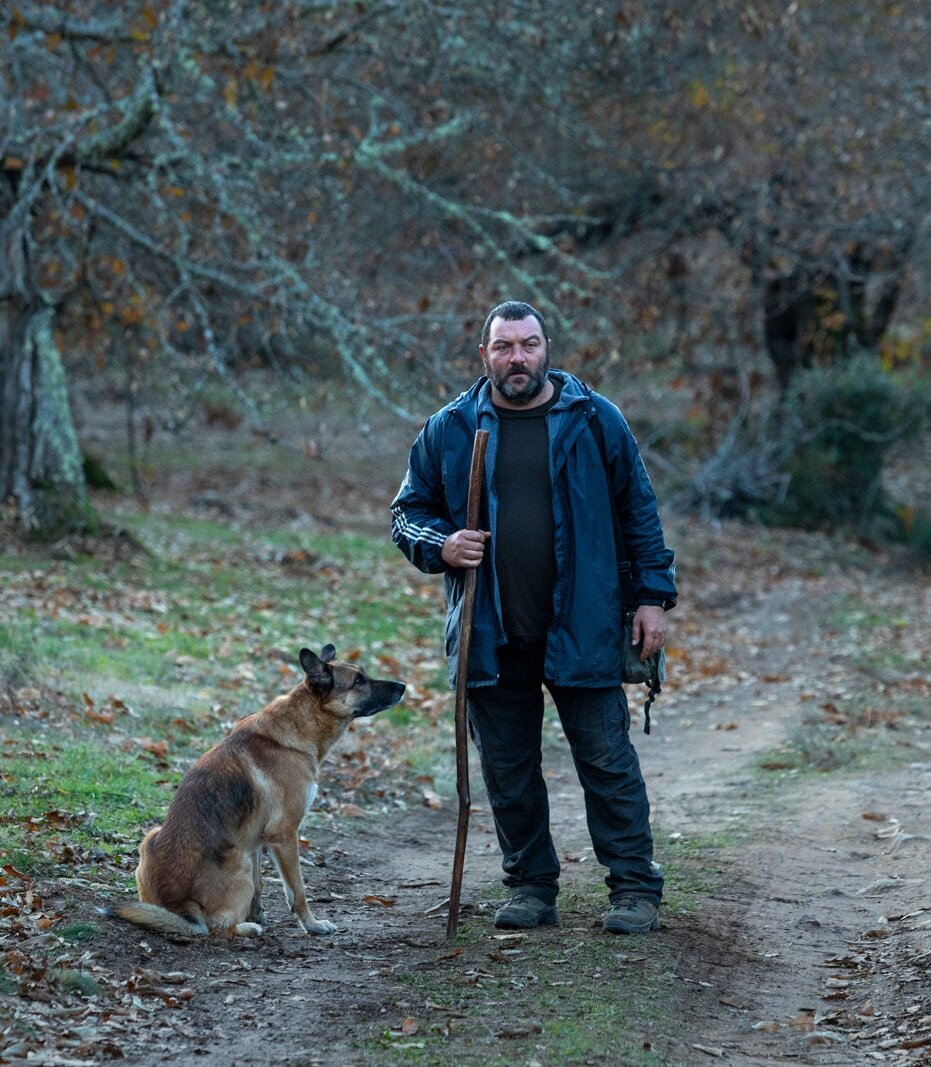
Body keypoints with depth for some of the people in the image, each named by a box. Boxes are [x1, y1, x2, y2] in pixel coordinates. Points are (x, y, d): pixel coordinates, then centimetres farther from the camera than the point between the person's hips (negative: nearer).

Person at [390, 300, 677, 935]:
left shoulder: (595, 420, 3)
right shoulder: (449, 430, 6)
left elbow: (639, 510, 6)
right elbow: (408, 512, 13)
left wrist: (654, 596, 1)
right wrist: (441, 546, -8)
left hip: (582, 631, -2)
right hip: (491, 636, 2)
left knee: (607, 758, -1)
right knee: (508, 769, 8)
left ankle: (636, 889, 6)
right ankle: (531, 887, 20)